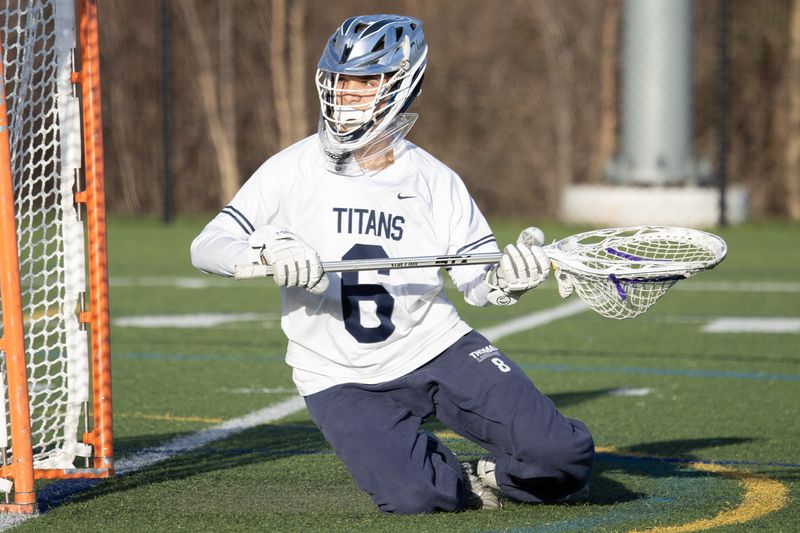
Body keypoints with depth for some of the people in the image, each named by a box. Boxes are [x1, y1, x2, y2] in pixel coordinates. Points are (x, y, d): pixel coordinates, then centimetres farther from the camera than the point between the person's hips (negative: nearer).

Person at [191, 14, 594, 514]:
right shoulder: (295, 170, -5)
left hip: (437, 347, 2)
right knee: (412, 496, -26)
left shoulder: (434, 181, 1)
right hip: (341, 378, -2)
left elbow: (478, 283, 3)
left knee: (564, 454, -14)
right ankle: (462, 485, 9)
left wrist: (507, 281, -20)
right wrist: (265, 250, -28)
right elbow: (206, 247, -8)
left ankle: (490, 477, 19)